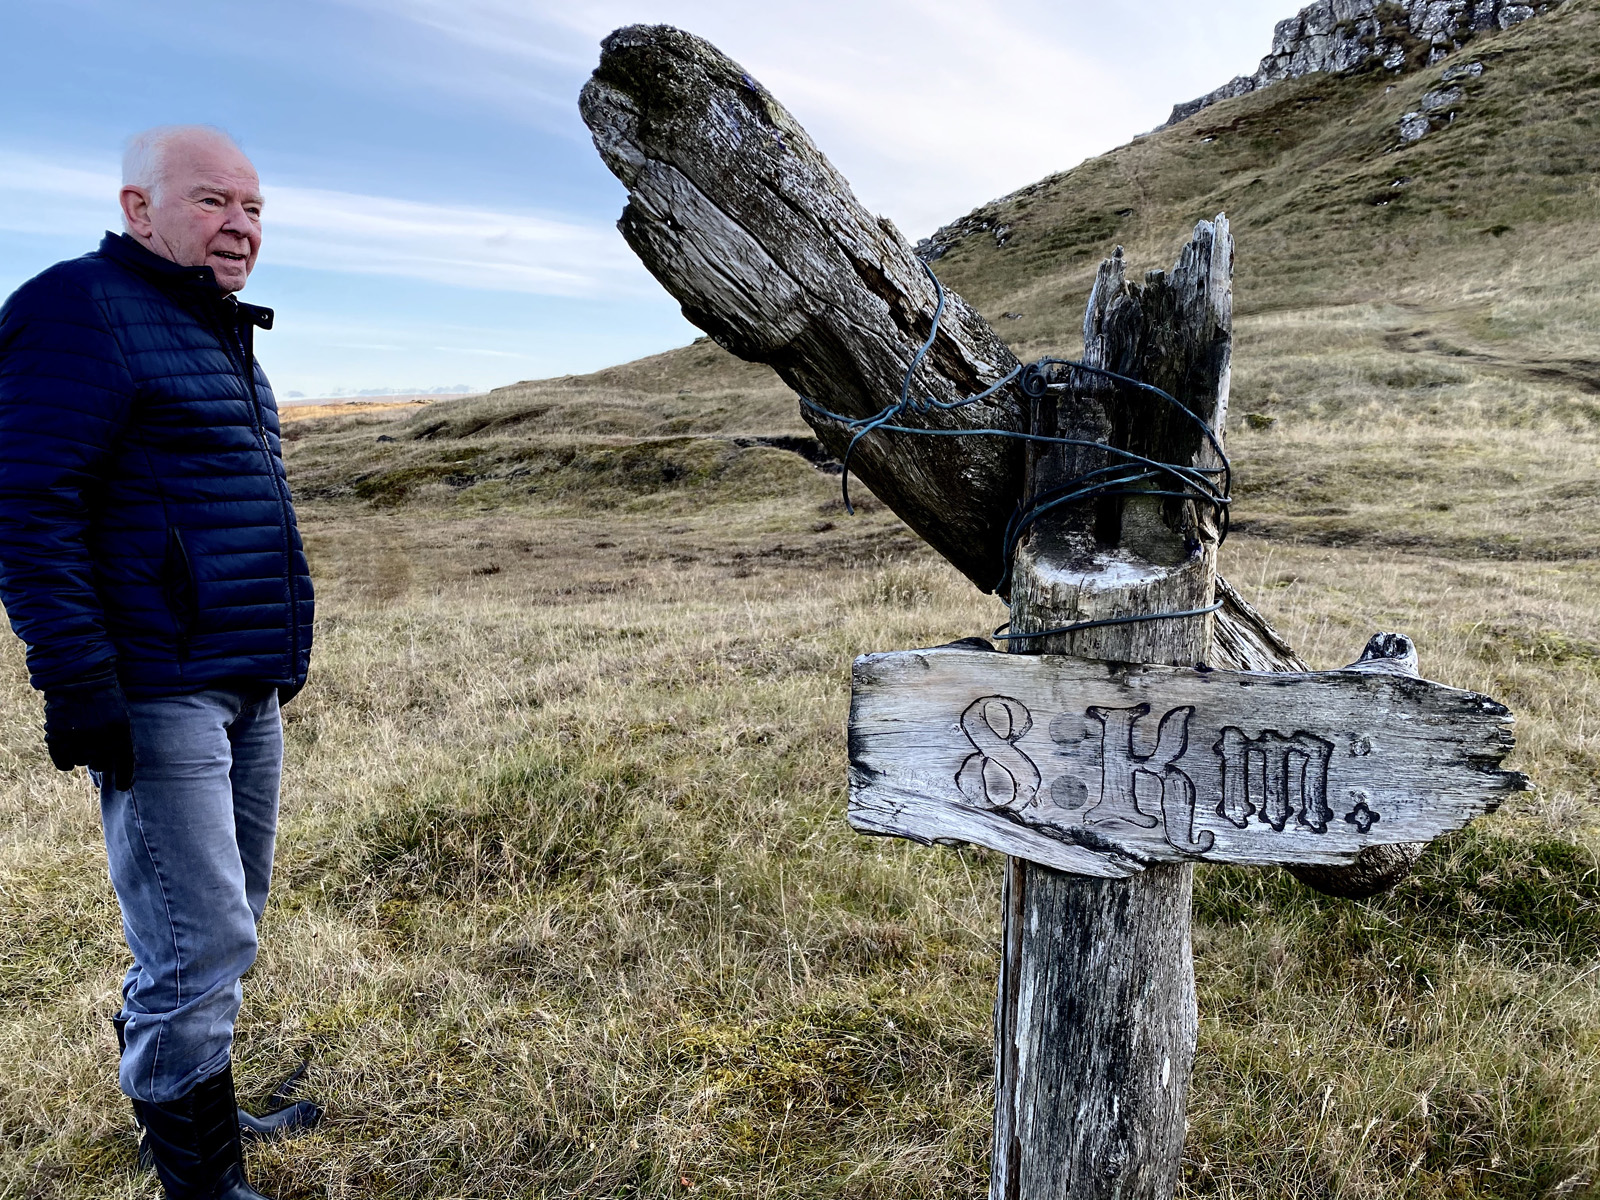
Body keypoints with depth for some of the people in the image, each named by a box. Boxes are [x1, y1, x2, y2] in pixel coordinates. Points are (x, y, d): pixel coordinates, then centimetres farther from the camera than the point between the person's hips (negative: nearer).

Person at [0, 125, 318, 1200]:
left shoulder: (217, 335, 19)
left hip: (249, 692, 9)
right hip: (158, 697, -9)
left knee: (223, 924, 19)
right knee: (199, 943, -5)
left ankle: (202, 1106, 37)